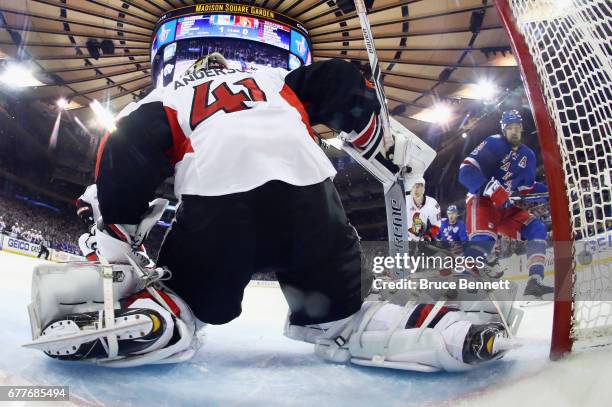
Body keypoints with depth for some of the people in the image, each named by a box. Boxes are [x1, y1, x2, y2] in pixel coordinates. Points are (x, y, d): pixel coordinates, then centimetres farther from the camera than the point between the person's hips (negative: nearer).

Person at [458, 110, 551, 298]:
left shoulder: (528, 155, 12)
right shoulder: (494, 143, -10)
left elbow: (527, 188, 18)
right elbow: (466, 171, -22)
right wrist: (492, 189, -33)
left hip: (508, 207, 7)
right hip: (482, 199, -7)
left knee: (537, 229, -7)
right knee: (484, 239, -31)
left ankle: (534, 283, -11)